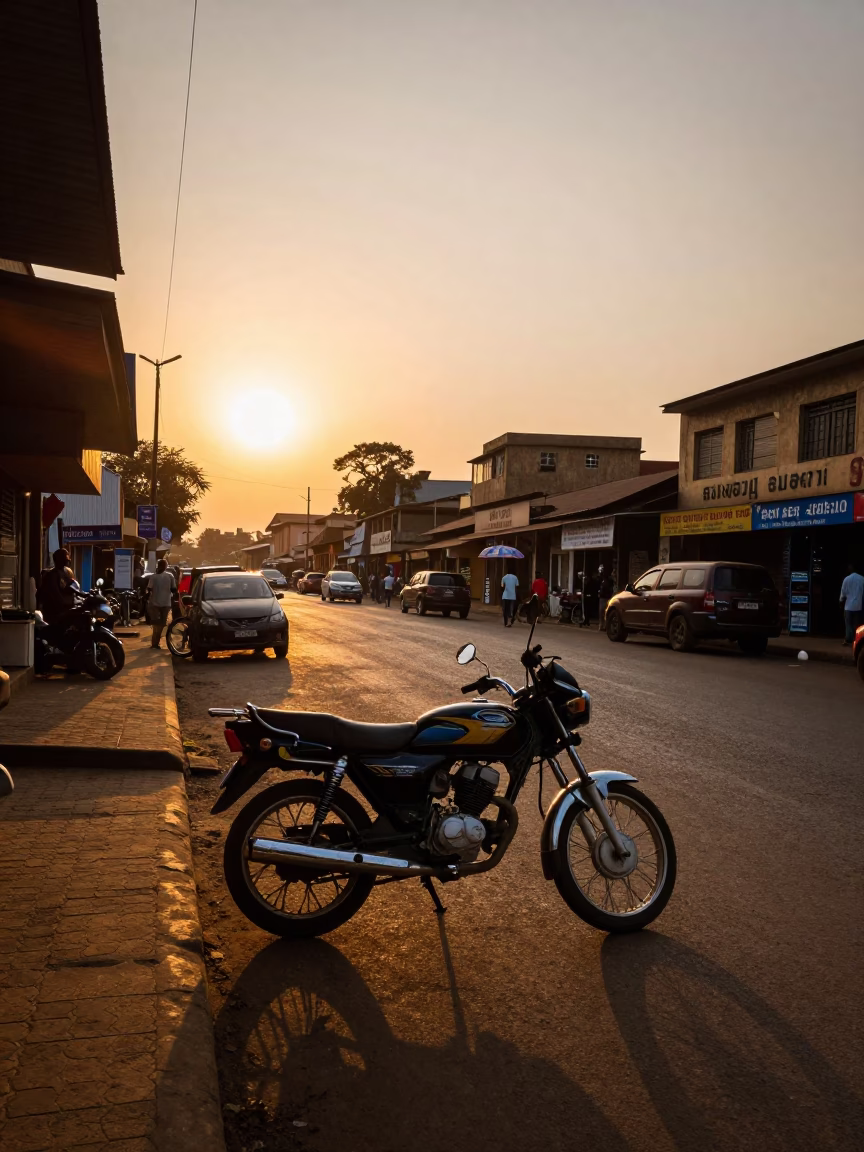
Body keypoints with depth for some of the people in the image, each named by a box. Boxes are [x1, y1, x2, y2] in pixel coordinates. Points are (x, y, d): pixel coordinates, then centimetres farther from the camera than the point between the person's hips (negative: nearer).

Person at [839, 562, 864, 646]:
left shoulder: (847, 579, -6)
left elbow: (843, 593, -1)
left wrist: (841, 601, 14)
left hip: (849, 606, -1)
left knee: (849, 624, 6)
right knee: (857, 625, 9)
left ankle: (848, 641, 3)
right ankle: (855, 641, 7)